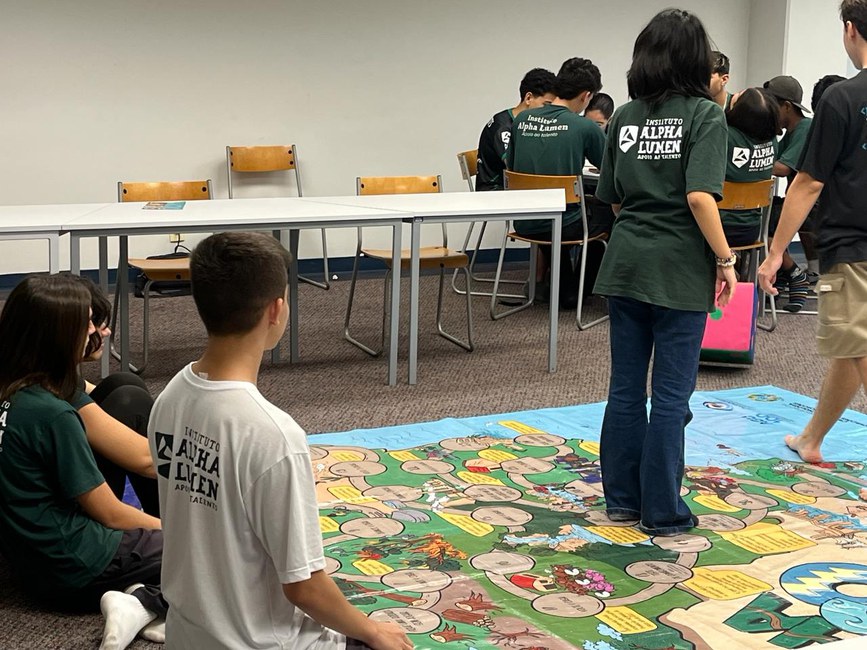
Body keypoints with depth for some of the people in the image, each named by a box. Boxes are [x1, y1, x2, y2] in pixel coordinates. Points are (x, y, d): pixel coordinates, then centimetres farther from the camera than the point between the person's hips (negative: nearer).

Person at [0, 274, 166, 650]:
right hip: (74, 568, -8)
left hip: (30, 558, 8)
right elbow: (109, 513, -14)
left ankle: (135, 590, -3)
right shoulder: (51, 414, -24)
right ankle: (147, 603, -18)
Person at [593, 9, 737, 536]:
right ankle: (662, 511, 12)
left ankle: (622, 498, 22)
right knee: (671, 395, 3)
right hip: (679, 270, -5)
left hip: (625, 264, 5)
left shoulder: (625, 117, 8)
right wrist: (725, 260, -11)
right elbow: (700, 197, -19)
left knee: (625, 387, 13)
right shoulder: (706, 115, -9)